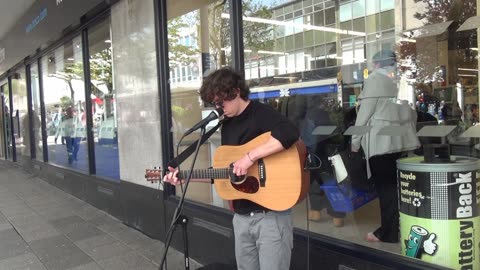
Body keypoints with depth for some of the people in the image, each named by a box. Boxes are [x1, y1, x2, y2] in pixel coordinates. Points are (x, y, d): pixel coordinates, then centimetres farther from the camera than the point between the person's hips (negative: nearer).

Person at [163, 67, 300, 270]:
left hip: (271, 214, -7)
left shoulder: (261, 114, -10)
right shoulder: (227, 126, 13)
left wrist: (250, 157, -30)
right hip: (241, 215, 8)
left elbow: (290, 134, -31)